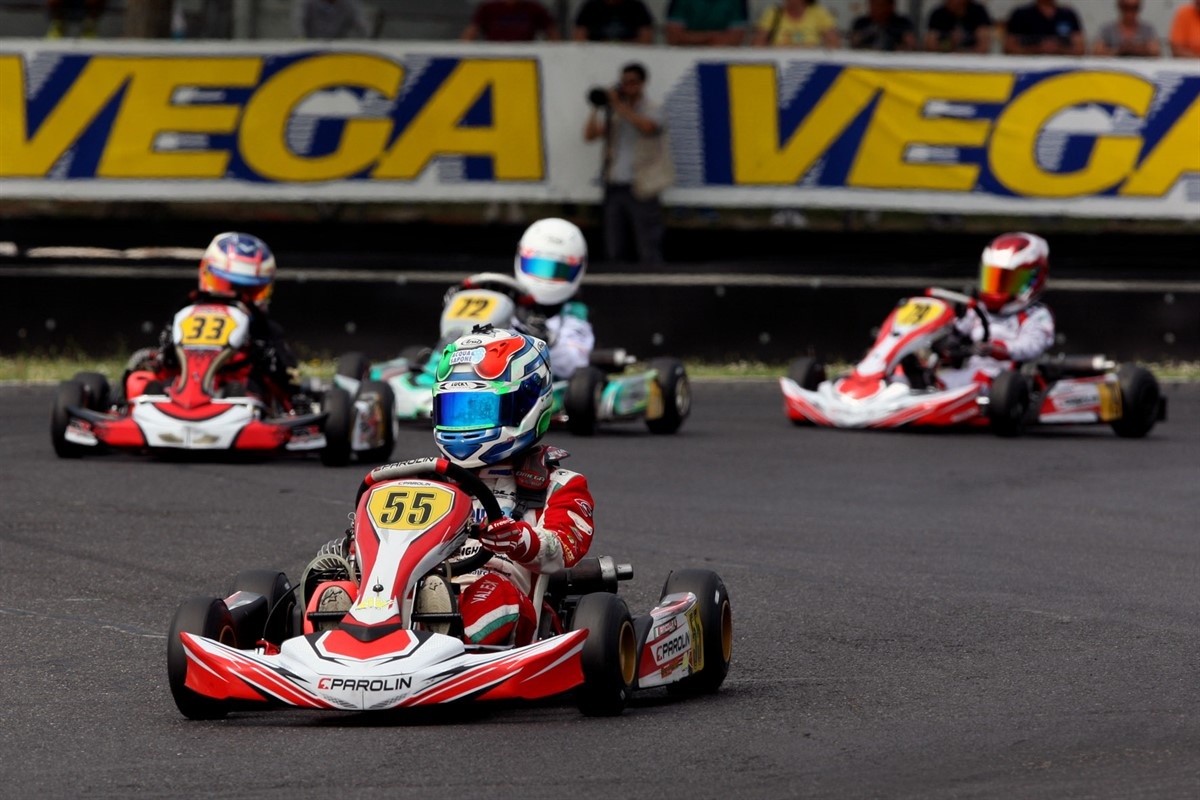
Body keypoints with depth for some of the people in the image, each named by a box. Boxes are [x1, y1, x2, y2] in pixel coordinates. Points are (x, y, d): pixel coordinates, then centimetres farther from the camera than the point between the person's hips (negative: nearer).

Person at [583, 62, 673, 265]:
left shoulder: (653, 111, 2)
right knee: (616, 251, 5)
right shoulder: (612, 114, 14)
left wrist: (620, 107, -17)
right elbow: (589, 135, 4)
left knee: (648, 252, -7)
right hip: (614, 186, 5)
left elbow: (646, 127, -19)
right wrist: (597, 109, -6)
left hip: (640, 188, -5)